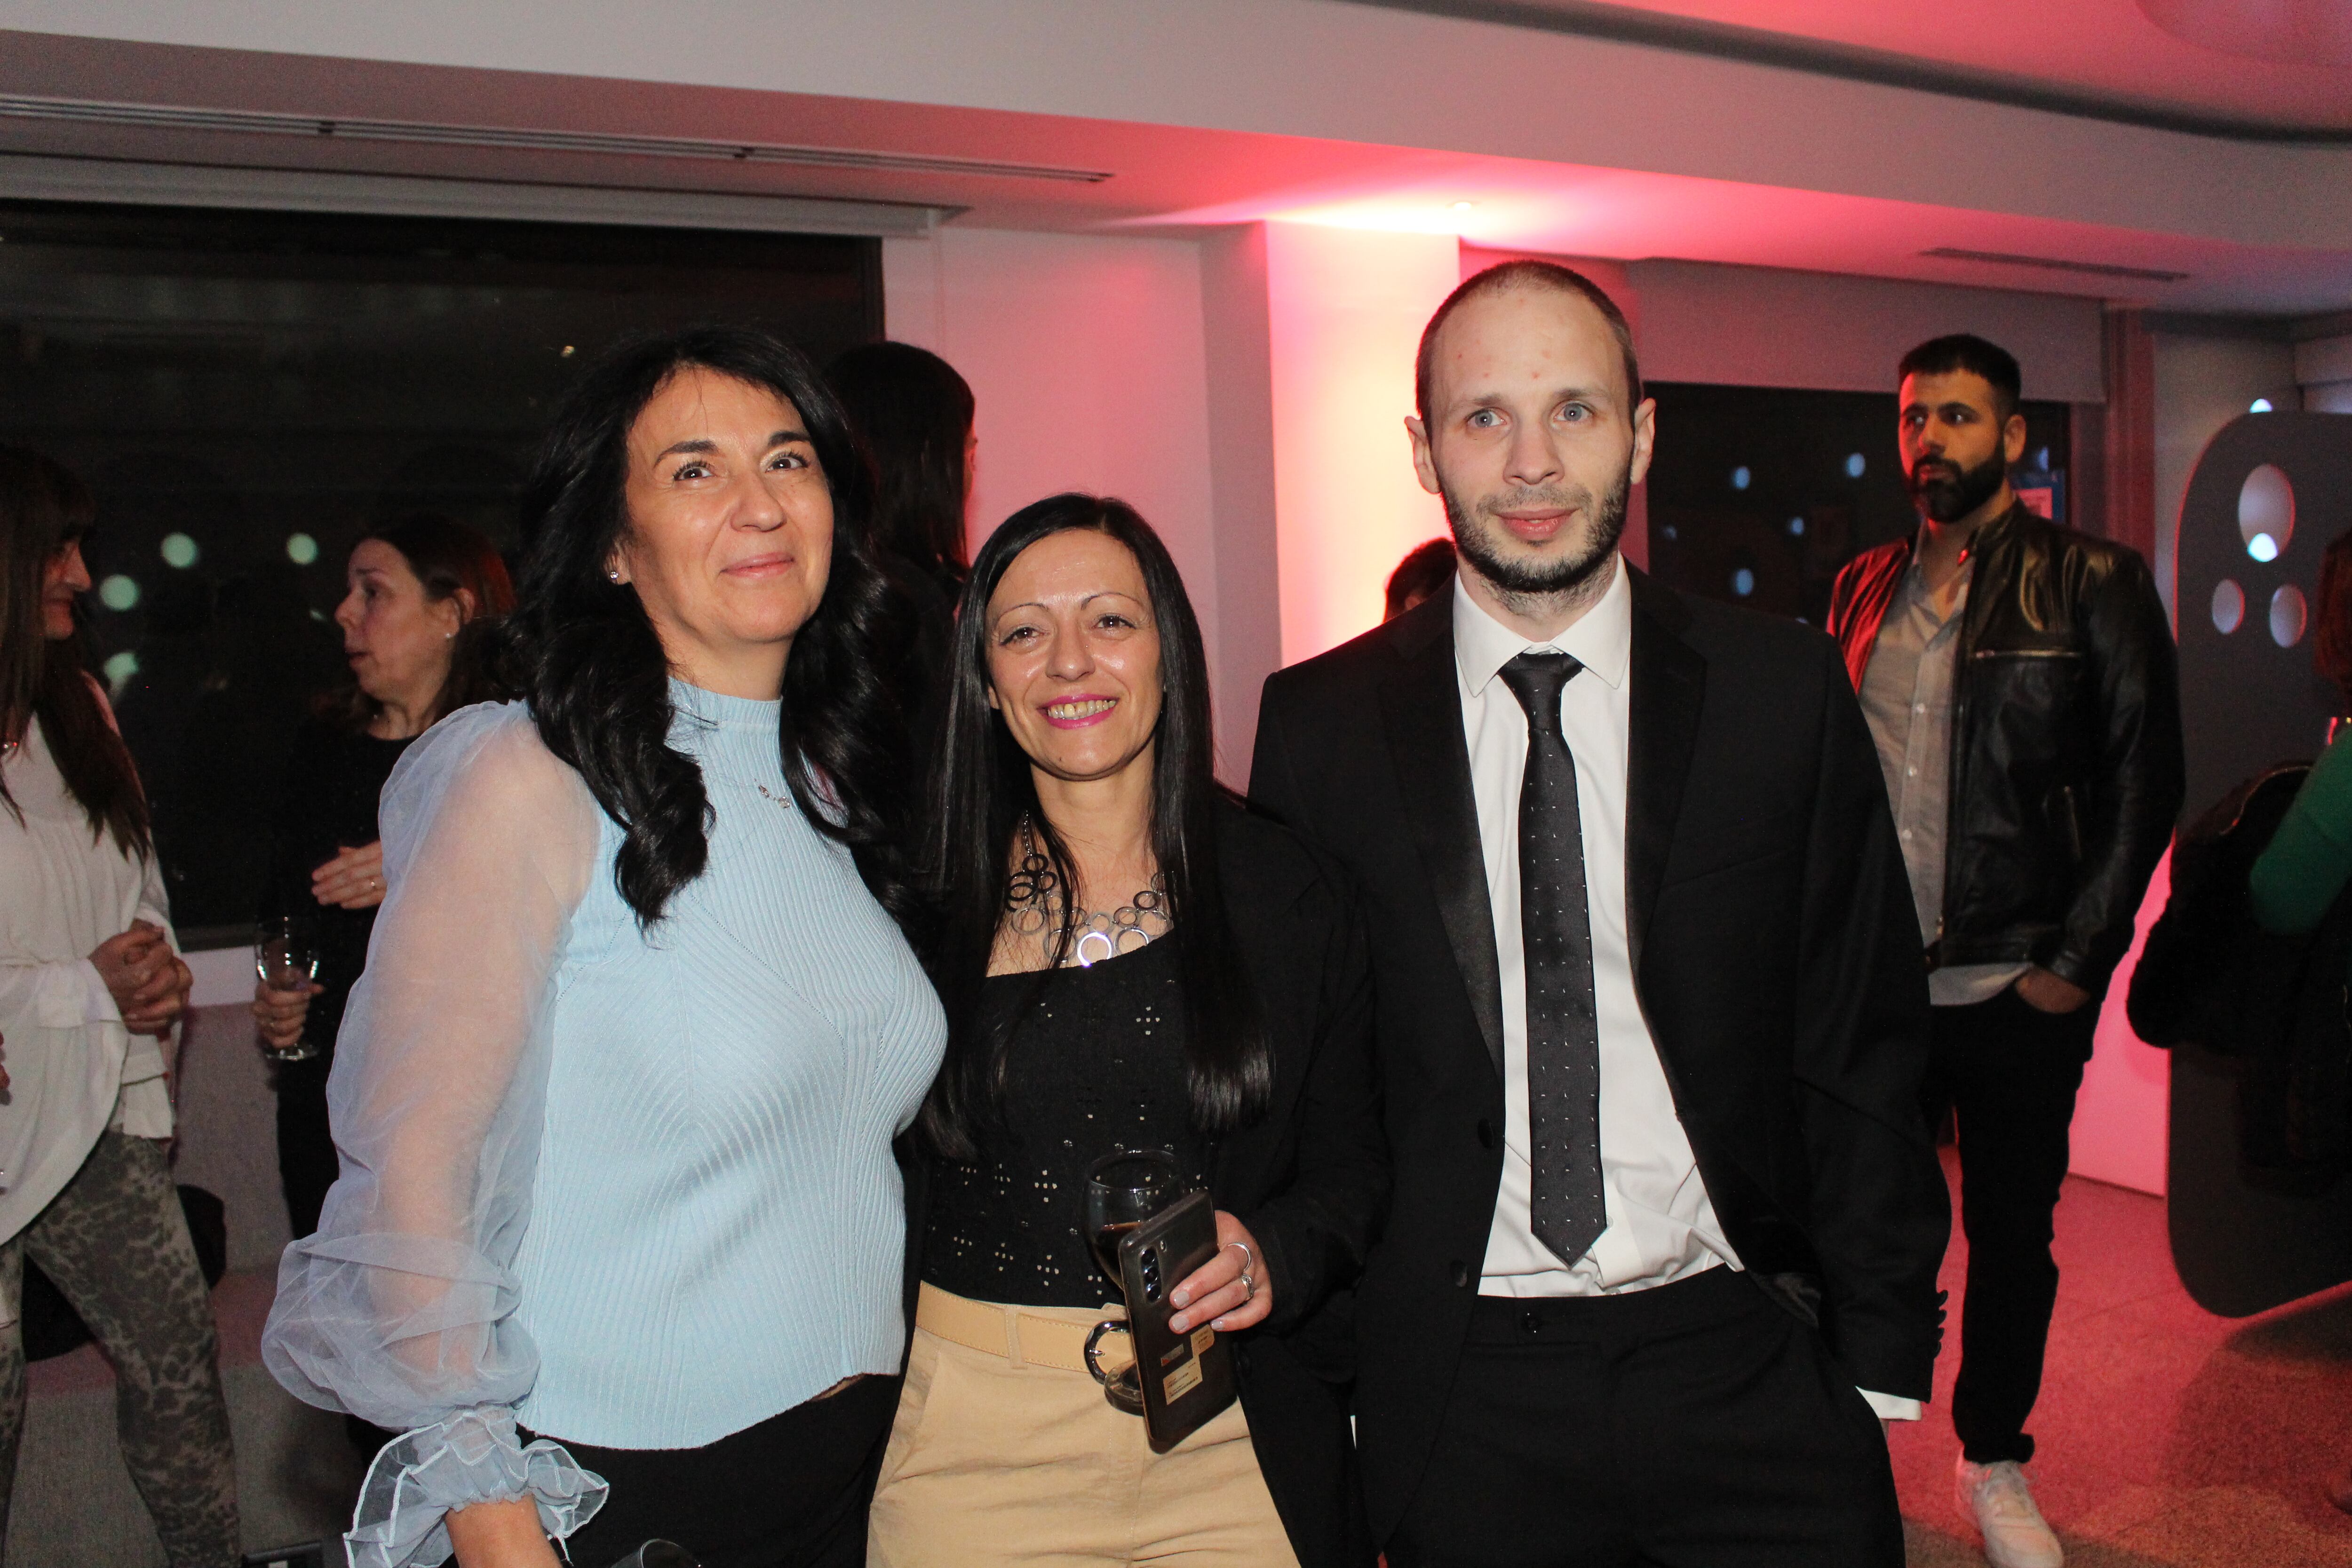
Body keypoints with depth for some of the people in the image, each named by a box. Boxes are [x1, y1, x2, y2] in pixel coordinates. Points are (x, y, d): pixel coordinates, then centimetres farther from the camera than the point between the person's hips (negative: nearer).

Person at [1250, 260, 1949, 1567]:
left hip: (1744, 1363, 1)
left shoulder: (1787, 691, -2)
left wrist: (1880, 1354, 0)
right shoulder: (1319, 725, -4)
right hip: (1459, 1394, 0)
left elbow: (1862, 1047, 2)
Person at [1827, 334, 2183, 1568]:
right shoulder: (1861, 592, 10)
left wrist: (2078, 963, -9)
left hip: (2015, 990, -2)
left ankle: (1995, 1461, 30)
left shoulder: (2094, 587, -2)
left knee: (2011, 1233, 11)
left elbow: (2143, 784, -5)